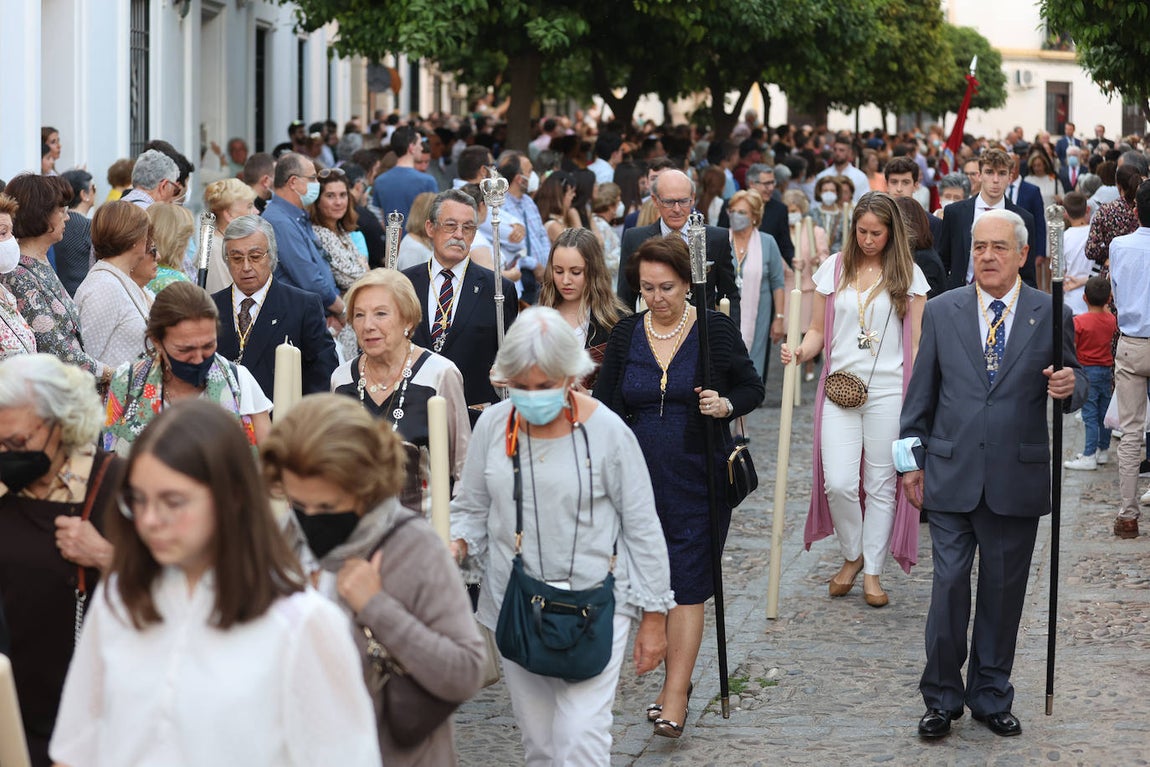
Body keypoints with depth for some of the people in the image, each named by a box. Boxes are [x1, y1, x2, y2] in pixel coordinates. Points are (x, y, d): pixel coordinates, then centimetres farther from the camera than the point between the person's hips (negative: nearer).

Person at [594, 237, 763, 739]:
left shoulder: (717, 330, -4)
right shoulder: (625, 334, 4)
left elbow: (753, 389, 5)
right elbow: (606, 404, 10)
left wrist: (726, 405, -17)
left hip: (700, 476, -4)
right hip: (642, 478, 4)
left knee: (687, 583, -7)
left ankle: (675, 698, -8)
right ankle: (674, 675, 26)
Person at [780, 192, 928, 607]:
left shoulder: (909, 276, 3)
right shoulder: (834, 268, 7)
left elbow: (916, 341, 4)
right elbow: (818, 330, 11)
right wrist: (801, 351, -10)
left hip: (889, 391, -1)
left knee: (882, 483, 3)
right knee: (838, 482, -9)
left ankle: (873, 571, 16)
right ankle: (852, 555, 17)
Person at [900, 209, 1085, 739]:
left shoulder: (1051, 315, 2)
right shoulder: (941, 311, 4)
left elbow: (1073, 383, 7)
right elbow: (921, 393, 9)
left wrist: (1069, 387, -17)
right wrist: (912, 460, 7)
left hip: (1017, 480, 0)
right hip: (951, 476, 0)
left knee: (1003, 593, 8)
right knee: (949, 587, -2)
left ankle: (991, 696, 21)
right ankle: (942, 699, 10)